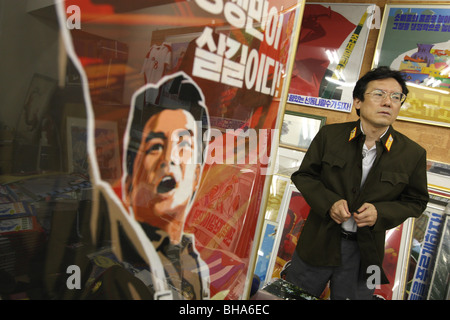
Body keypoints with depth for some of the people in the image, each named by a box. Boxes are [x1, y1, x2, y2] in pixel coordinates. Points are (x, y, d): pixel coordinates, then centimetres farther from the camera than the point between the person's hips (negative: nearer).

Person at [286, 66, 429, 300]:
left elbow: (416, 201, 3)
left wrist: (381, 212, -17)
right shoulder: (329, 135, -7)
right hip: (319, 243, 1)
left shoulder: (413, 153, -6)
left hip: (365, 253, 0)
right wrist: (328, 202, -18)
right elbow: (303, 175, 0)